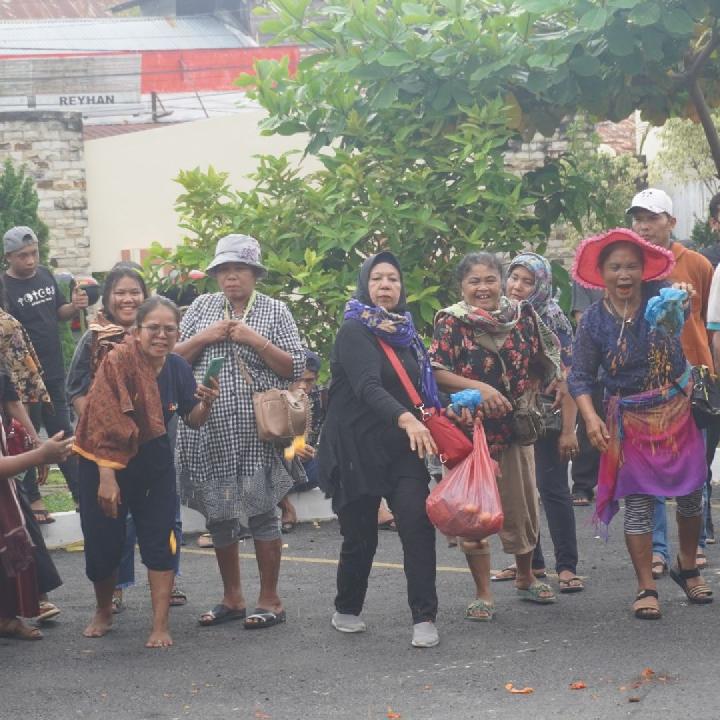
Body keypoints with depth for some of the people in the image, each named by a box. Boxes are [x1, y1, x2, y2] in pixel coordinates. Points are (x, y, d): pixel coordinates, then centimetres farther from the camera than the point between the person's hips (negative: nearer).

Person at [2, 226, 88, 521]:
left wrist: (75, 306, -7)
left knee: (63, 433, 14)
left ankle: (80, 491, 22)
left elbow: (59, 312, 14)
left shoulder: (45, 275, 3)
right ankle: (32, 497, 16)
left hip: (54, 372, 6)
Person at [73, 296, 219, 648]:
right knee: (103, 542, 8)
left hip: (154, 462, 3)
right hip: (105, 461, -3)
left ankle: (160, 626, 3)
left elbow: (192, 421, 4)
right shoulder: (119, 360, -21)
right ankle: (103, 611, 33)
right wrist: (107, 477, -26)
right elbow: (103, 421, -23)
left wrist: (206, 402, -18)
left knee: (161, 540, -3)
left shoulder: (177, 367, -6)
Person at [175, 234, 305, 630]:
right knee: (218, 513, 10)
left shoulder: (274, 310, 2)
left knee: (261, 511, -1)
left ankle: (269, 600, 8)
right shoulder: (201, 307, 11)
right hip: (210, 431, 4)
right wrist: (204, 337, -7)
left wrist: (256, 341, -14)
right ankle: (231, 598, 22)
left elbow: (296, 367, -3)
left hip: (257, 432, -4)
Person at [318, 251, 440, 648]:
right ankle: (347, 610, 27)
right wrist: (406, 419, -41)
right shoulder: (354, 331, -9)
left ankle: (424, 618, -10)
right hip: (359, 448, -5)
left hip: (403, 449, 5)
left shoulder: (404, 332, 11)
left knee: (418, 524, -13)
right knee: (361, 535, 4)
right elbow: (368, 387, -25)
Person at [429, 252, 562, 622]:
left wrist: (527, 397, -2)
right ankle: (483, 594, 11)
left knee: (522, 505, 12)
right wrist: (478, 388, -26)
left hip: (514, 426, 3)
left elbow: (543, 365, 12)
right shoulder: (451, 322, -8)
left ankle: (525, 578, 34)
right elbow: (436, 372, -16)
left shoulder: (522, 316, 2)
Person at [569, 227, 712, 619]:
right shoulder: (593, 320, -6)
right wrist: (591, 418, -15)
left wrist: (683, 291, -37)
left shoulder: (659, 297, -4)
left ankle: (687, 566, 33)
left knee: (692, 492, 9)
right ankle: (646, 587, 7)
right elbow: (580, 376, -3)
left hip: (678, 410, 1)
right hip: (630, 421, -1)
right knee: (638, 501, -2)